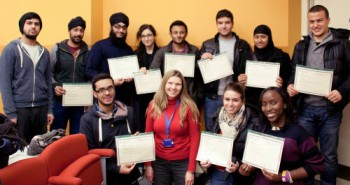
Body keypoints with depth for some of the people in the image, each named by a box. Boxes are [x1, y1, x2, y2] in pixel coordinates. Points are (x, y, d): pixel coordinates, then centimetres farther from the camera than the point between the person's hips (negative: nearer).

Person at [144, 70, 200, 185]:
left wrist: (191, 169, -9)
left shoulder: (188, 107, -9)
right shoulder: (154, 105, -2)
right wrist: (148, 165, 0)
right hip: (159, 162, 2)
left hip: (182, 162, -2)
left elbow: (194, 138, -7)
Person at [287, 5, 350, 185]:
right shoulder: (301, 46, 10)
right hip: (305, 108, 3)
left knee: (329, 155, 10)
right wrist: (290, 85, -6)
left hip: (330, 109, -2)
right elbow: (293, 72, 14)